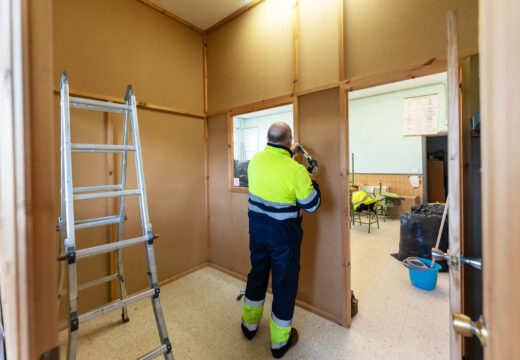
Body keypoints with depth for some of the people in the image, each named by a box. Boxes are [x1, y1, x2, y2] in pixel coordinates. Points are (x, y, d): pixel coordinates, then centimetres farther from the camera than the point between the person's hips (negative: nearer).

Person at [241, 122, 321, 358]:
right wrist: (311, 182, 4)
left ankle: (249, 325, 46)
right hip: (284, 236, -5)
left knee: (257, 275, 24)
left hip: (257, 230, 5)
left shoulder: (255, 160, -6)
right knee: (285, 284, 15)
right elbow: (311, 205, -12)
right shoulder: (296, 170, -22)